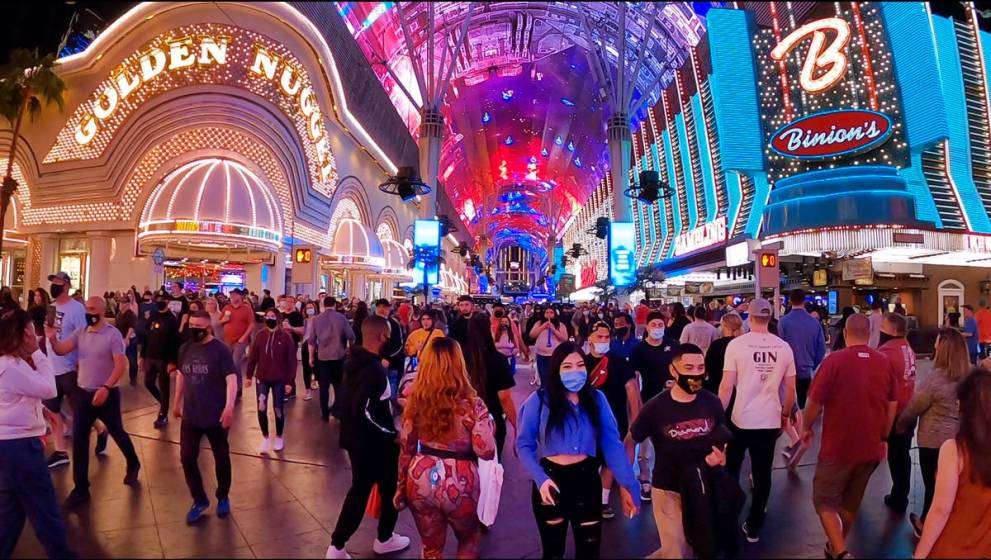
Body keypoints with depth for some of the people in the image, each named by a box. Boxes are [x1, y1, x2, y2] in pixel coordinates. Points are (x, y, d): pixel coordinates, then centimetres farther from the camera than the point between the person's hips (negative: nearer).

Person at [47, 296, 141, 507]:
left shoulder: (113, 334, -14)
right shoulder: (80, 332, 4)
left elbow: (121, 365, -19)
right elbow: (61, 350, -2)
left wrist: (105, 388, -27)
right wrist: (52, 338, -21)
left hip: (106, 394, -5)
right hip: (82, 393, 5)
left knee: (117, 432, 12)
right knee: (78, 439, 3)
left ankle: (133, 464, 38)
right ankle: (81, 488, 13)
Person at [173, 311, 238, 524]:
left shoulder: (220, 350, -14)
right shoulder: (185, 349, 5)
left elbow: (232, 378, -19)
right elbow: (181, 375, 18)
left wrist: (229, 407, -28)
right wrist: (177, 403, 21)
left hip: (216, 416, -5)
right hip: (190, 416, 5)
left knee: (221, 458, 11)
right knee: (187, 458, 6)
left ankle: (223, 498, 31)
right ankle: (199, 500, 25)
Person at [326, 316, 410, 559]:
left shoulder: (353, 362, 4)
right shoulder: (374, 370, -26)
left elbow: (344, 400, 12)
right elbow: (366, 411, -31)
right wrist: (391, 433, -19)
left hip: (354, 437, 8)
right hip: (374, 442, -8)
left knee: (359, 489, 19)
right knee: (391, 490, 14)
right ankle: (385, 539, 32)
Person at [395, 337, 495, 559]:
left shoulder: (416, 400, -4)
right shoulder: (472, 403, -16)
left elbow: (406, 449, 2)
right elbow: (486, 452, -17)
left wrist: (401, 486, 14)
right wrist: (489, 423, 2)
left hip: (421, 480, 3)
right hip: (458, 484, -3)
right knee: (469, 540, 27)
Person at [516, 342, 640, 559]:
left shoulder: (596, 398, -3)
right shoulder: (539, 399, -12)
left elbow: (611, 443, -5)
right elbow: (524, 444, -9)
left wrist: (627, 484, -10)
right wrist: (540, 479, -21)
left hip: (586, 479, 2)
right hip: (551, 480, -1)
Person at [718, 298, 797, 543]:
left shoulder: (736, 344, -11)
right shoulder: (784, 347, -1)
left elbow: (726, 387, -13)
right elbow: (790, 389, 4)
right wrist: (785, 415, 18)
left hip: (740, 419, -2)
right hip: (770, 420, 2)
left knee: (731, 469, 17)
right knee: (762, 474, 12)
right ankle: (753, 527, 21)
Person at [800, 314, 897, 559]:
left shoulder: (834, 360, -16)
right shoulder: (884, 362, 0)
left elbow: (815, 402, -13)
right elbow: (892, 404, 7)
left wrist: (807, 428, 5)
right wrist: (883, 438, 19)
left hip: (838, 447, -5)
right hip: (871, 447, 5)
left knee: (825, 500, 9)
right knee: (851, 502, 21)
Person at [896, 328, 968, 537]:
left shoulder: (935, 377, -21)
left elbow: (914, 407, -10)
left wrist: (902, 425, 6)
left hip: (934, 440, -4)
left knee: (933, 484, 12)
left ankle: (926, 524, 30)